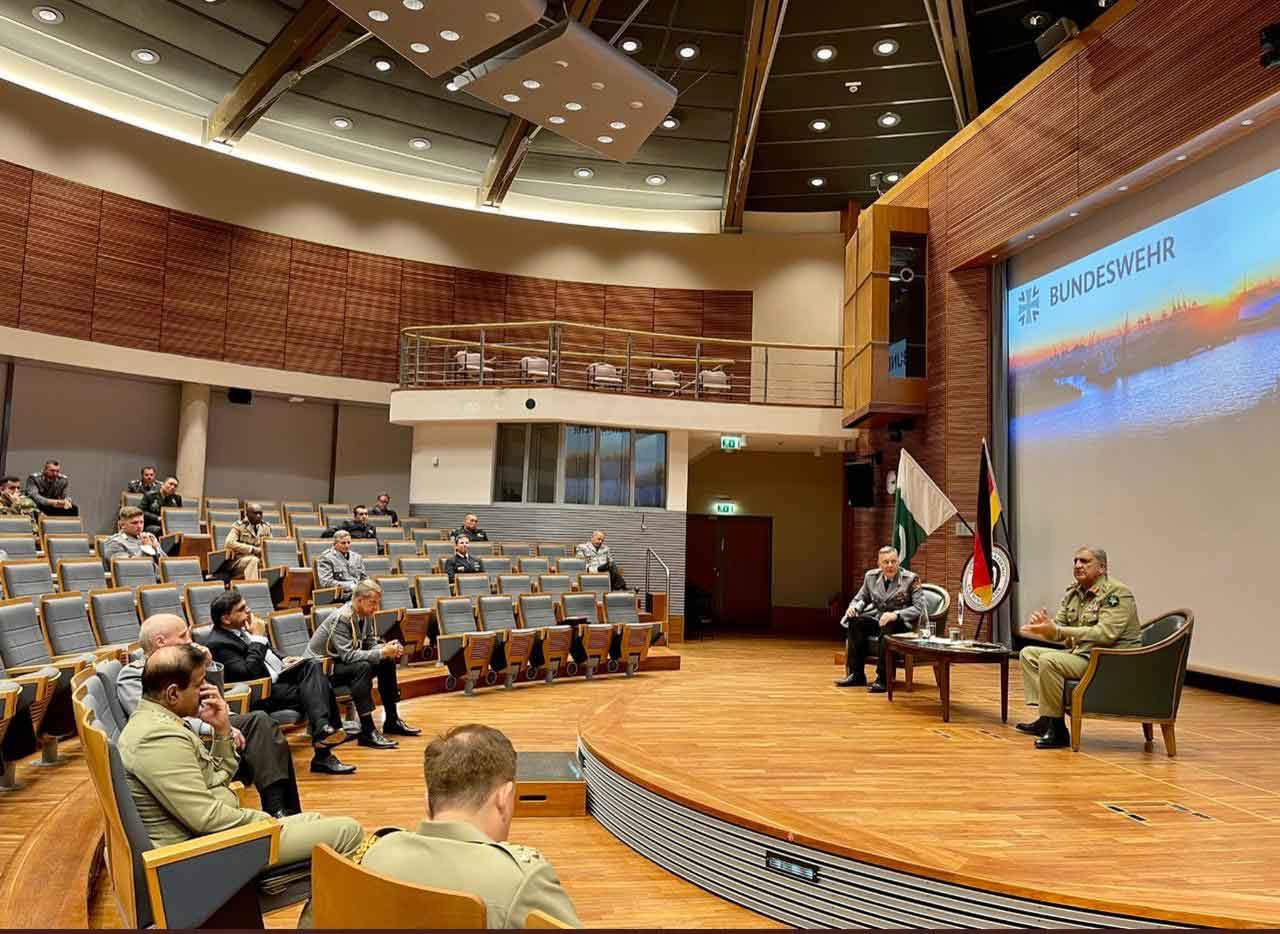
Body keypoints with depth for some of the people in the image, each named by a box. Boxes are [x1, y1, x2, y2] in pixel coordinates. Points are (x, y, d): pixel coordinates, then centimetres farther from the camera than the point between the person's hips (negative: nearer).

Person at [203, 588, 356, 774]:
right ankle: (322, 755, -26)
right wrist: (258, 638, -20)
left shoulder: (241, 628, 12)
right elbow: (248, 673, -26)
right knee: (310, 693, -23)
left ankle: (323, 729, -30)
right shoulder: (217, 643, -16)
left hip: (276, 675, 9)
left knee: (312, 666, -16)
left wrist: (282, 662, 10)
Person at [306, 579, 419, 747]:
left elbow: (371, 643, 3)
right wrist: (381, 653, -34)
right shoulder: (341, 619, -26)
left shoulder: (366, 615, -1)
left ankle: (392, 720, 6)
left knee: (387, 662, -4)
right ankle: (367, 731, -32)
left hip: (343, 661, 9)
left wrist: (388, 648, -17)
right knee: (362, 667, -33)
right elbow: (348, 655, -32)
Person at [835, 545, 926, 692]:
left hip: (901, 622, -4)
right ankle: (857, 674, -19)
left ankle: (883, 679, -29)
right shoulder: (871, 576, 8)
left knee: (887, 627, -38)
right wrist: (854, 607, -4)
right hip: (876, 617, 5)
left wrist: (896, 614, -27)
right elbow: (861, 597, 20)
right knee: (855, 621, -26)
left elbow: (919, 608, -12)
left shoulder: (911, 579, -5)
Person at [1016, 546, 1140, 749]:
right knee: (1028, 653, 8)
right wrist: (1044, 625, -17)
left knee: (1049, 661, -27)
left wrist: (1058, 630, -31)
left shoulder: (1117, 593, -14)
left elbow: (1105, 634, -27)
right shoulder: (1073, 592, 10)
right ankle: (1045, 717, -1)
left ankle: (1057, 729, -17)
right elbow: (1058, 629, 9)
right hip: (1079, 653, 9)